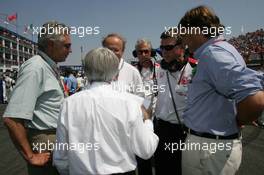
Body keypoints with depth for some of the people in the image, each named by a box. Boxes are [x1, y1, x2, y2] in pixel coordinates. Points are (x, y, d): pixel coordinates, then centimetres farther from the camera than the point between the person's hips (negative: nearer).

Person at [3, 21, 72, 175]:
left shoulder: (51, 67, 9)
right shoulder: (35, 68, -20)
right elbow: (12, 119, -27)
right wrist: (30, 156, -19)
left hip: (57, 139, 9)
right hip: (45, 144, -9)